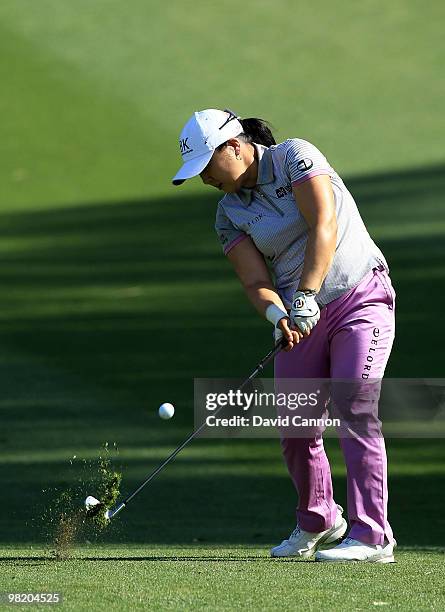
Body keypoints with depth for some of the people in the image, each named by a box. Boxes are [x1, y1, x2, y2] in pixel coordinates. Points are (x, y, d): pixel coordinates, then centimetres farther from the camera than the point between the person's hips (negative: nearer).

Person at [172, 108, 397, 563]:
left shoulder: (294, 157, -8)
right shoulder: (229, 213, 6)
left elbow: (324, 226, -19)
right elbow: (256, 282, -4)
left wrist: (306, 296, -27)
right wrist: (277, 313, -26)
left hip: (362, 298, -6)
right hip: (303, 318, 6)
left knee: (355, 409, -19)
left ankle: (372, 536, -21)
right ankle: (319, 523, 28)